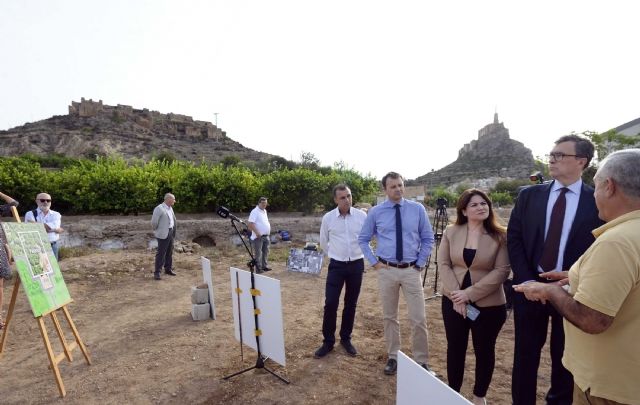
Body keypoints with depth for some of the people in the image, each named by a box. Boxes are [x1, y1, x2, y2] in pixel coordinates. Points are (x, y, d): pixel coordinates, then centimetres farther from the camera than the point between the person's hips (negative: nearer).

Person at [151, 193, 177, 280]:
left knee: (169, 252, 15)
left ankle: (168, 269, 28)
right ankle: (157, 272, 2)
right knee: (161, 253, -5)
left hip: (171, 233, 8)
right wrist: (157, 230, -3)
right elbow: (154, 222, -17)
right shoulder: (159, 208, -16)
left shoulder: (170, 208, 10)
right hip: (163, 234, -8)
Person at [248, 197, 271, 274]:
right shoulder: (255, 211, -13)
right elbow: (250, 224, -21)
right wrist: (257, 233, -24)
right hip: (258, 236, -9)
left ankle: (265, 266, 25)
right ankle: (258, 268, 3)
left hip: (266, 236, 9)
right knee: (258, 253, -3)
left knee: (265, 252, 15)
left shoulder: (264, 211, 15)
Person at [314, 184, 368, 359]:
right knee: (330, 303, -3)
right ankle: (328, 341, 14)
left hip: (356, 265, 1)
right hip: (336, 266, -1)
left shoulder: (362, 216, -6)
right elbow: (323, 243, 10)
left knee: (351, 304, 10)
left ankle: (346, 339, 27)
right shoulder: (328, 218, -6)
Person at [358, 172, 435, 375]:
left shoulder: (417, 209, -1)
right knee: (389, 317, 12)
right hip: (386, 270, 1)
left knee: (419, 319, 3)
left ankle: (421, 361, 22)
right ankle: (393, 357, 30)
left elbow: (428, 239, 7)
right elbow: (363, 239, 9)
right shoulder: (376, 212, -1)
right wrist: (374, 262, 1)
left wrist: (420, 263, 1)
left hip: (411, 270, 0)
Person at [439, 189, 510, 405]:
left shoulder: (501, 235, -9)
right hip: (453, 301, 2)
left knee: (484, 350, 14)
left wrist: (470, 293, -19)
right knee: (455, 348, 14)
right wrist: (457, 295, -15)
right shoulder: (450, 232, -1)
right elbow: (444, 265, -4)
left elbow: (501, 271, -14)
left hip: (489, 304, -2)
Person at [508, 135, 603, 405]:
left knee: (564, 356, 16)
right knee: (526, 353, 13)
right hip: (530, 286, 1)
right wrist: (526, 281, -9)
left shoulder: (597, 201, -4)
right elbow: (513, 240, -1)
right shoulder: (529, 196, 1)